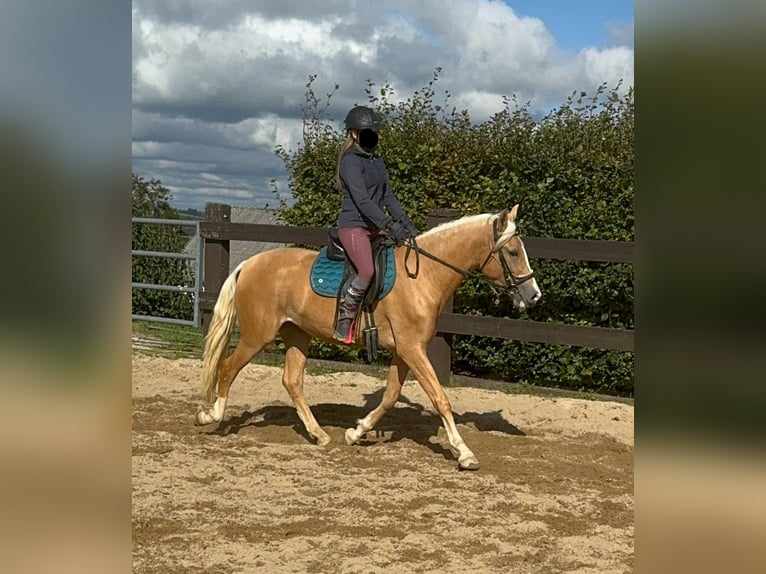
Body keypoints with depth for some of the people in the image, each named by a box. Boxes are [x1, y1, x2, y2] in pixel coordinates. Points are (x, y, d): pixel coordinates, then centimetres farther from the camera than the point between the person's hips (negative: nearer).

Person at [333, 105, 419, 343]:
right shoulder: (351, 161, -10)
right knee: (367, 271, -29)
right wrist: (389, 225, -27)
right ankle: (345, 318, -13)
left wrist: (405, 222, 2)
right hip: (353, 225, -9)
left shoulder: (377, 162, 17)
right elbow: (362, 200, -20)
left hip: (375, 226, 9)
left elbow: (388, 196, 16)